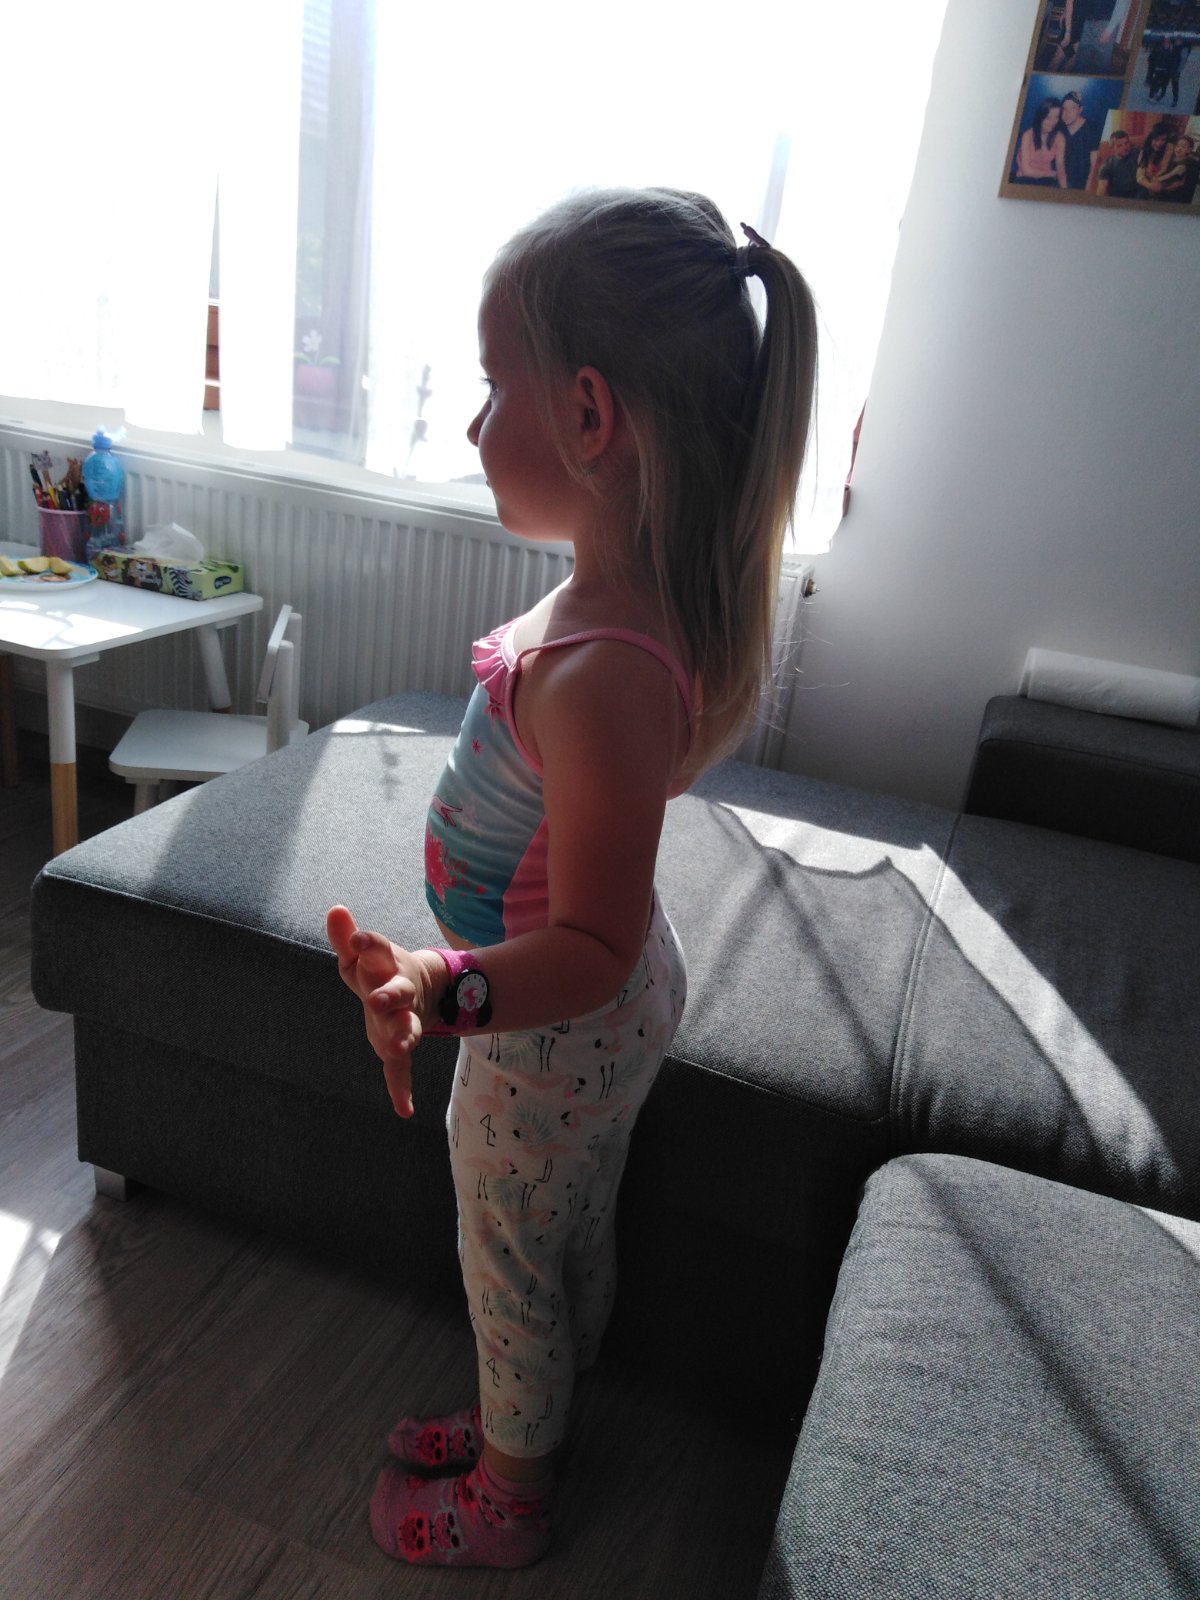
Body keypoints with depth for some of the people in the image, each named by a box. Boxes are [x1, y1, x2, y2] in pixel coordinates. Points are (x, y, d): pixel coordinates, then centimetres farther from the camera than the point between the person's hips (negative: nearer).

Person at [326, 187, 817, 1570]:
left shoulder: (602, 674, -39)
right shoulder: (653, 597, -9)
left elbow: (590, 948, -34)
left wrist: (442, 990, -48)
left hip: (554, 1038, -8)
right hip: (602, 1010, 9)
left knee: (511, 1264, 19)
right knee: (570, 1237, 29)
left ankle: (504, 1501, 49)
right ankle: (523, 1423, 57)